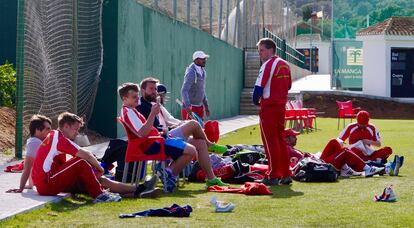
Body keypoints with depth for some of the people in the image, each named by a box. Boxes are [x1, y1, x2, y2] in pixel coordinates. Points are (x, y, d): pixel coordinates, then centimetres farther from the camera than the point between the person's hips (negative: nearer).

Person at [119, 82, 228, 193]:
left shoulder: (131, 111, 23)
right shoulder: (128, 112, -11)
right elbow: (141, 133, -24)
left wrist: (159, 132, 17)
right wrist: (152, 114, -25)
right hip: (153, 144, -11)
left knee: (201, 143, 7)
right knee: (191, 150, -26)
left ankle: (211, 179, 8)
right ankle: (170, 174, -9)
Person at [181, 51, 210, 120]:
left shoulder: (202, 71, 9)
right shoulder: (191, 73, -19)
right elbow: (184, 91, -29)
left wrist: (206, 106, 20)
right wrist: (187, 106, -43)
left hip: (200, 107, 9)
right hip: (190, 108, -9)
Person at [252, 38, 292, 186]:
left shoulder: (268, 65, -13)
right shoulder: (285, 65, 12)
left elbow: (259, 87, -16)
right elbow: (288, 86, 19)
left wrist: (256, 101, 1)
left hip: (268, 107, -8)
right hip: (281, 106, 8)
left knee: (270, 141, -2)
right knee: (280, 139, 14)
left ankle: (273, 176, -2)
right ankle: (286, 175, 14)